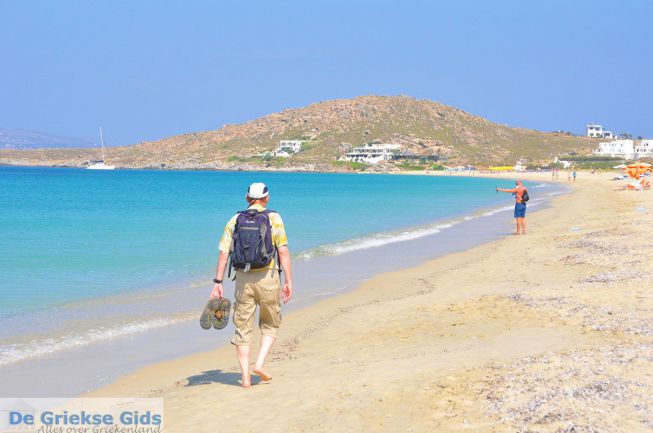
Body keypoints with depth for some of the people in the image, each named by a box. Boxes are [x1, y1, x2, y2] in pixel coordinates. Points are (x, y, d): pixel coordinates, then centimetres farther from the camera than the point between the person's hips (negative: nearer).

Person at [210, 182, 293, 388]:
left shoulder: (235, 220, 6)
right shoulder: (274, 218, -1)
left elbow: (224, 253, 1)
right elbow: (283, 252, -7)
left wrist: (218, 282, 4)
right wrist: (288, 281, -4)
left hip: (243, 279, 2)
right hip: (267, 277, -2)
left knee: (243, 328, 9)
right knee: (270, 325, 17)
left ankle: (245, 376, 6)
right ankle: (260, 364, 1)